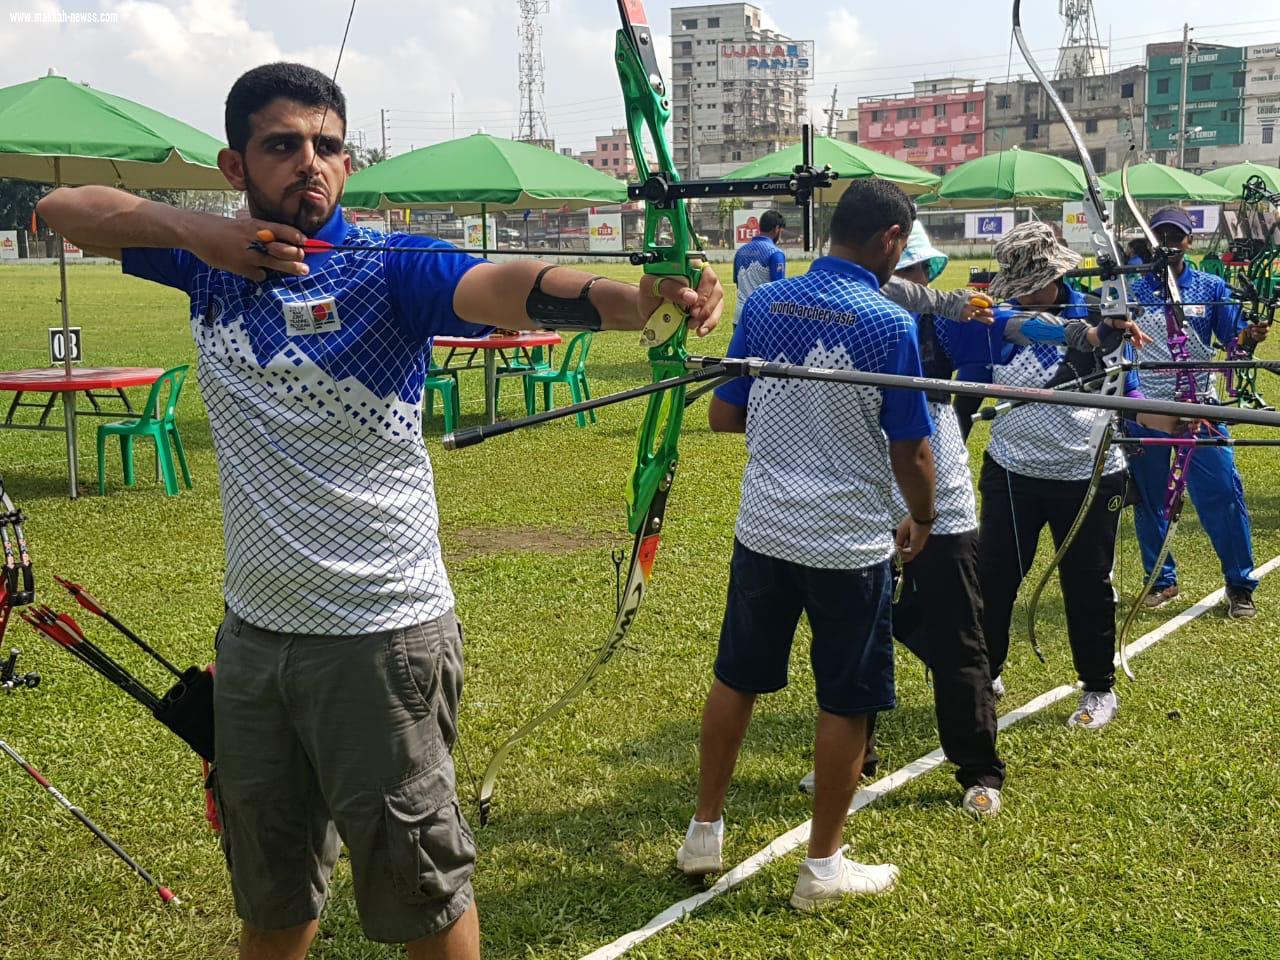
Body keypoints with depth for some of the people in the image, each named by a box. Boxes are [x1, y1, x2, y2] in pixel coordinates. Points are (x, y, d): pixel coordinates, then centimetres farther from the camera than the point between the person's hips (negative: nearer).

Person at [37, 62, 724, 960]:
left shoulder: (386, 268, -12)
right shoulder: (211, 264, 3)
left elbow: (504, 287, -30)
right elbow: (64, 206, 5)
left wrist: (636, 298, -50)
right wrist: (198, 232, -12)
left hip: (381, 639, -5)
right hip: (253, 636, 5)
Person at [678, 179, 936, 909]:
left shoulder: (764, 304, -1)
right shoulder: (890, 323, -14)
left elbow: (724, 416, 4)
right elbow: (911, 449, -10)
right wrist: (922, 520, 8)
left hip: (764, 529, 4)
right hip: (851, 541, -4)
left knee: (737, 680, 18)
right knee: (845, 703, 9)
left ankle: (705, 833, 29)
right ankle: (823, 866, 19)